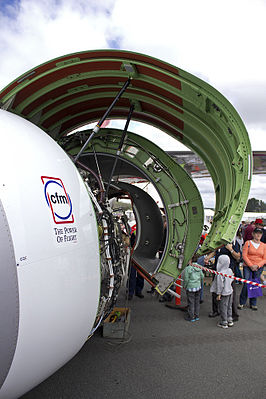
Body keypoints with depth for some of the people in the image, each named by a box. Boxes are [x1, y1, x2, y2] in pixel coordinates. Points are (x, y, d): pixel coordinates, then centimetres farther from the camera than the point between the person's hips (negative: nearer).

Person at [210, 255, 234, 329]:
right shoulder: (230, 270, -3)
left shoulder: (220, 274, -25)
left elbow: (220, 285, -20)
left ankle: (224, 323, 16)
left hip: (224, 293, -7)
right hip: (230, 291, 7)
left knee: (223, 308, 6)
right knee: (229, 307, 20)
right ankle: (230, 321, 31)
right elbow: (231, 280, 9)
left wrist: (219, 294, -12)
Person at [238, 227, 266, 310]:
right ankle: (242, 302, 7)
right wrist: (251, 265, -12)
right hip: (247, 267, -2)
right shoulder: (248, 243, 1)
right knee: (246, 284, -9)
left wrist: (257, 266, -9)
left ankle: (253, 304, 18)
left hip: (259, 268, 2)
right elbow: (244, 255, -4)